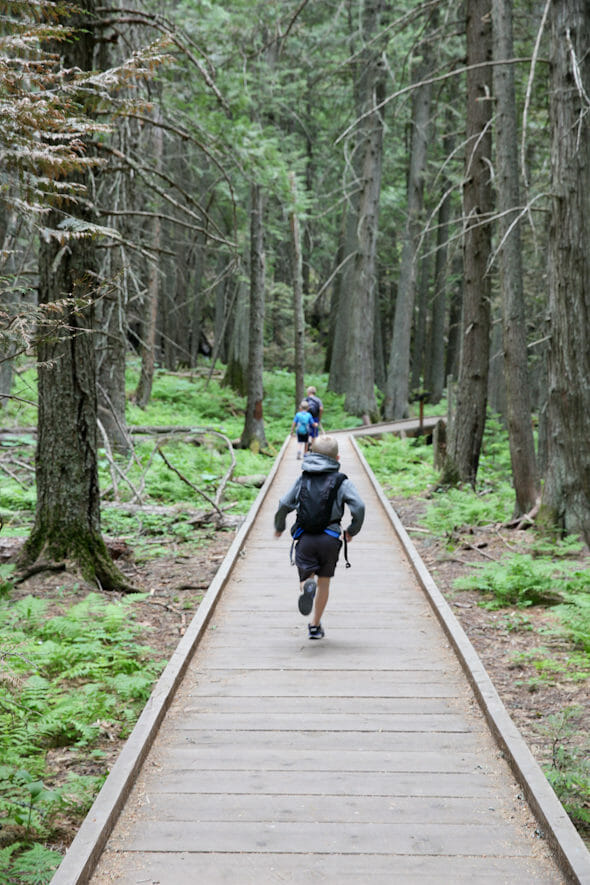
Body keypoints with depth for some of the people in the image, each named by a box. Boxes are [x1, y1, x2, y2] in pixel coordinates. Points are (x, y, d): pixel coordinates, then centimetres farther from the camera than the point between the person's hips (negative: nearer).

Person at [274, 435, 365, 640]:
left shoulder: (302, 479, 7)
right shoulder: (342, 481, 1)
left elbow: (284, 505, 3)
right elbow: (359, 507, -8)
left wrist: (279, 527, 21)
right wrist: (352, 531, 9)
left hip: (305, 538, 0)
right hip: (330, 538, 0)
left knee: (306, 579, 4)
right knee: (324, 582, 15)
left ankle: (308, 587, -34)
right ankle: (315, 626, 20)